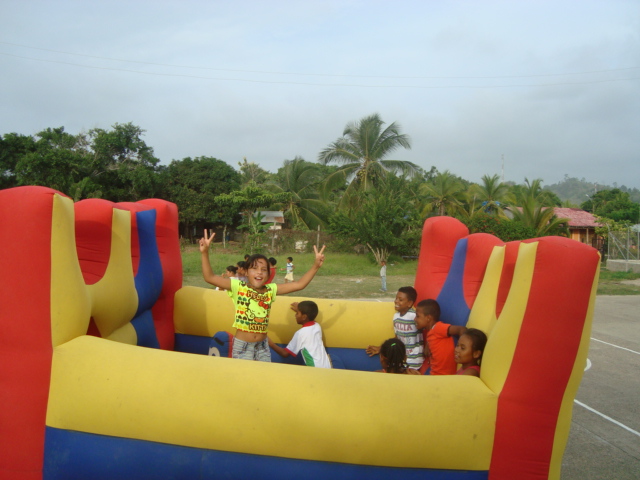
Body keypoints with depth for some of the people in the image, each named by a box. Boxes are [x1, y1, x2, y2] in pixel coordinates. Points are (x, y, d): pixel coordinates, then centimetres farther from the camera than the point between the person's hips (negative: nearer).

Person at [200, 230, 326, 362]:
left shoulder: (270, 290, 0)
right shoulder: (238, 287, -8)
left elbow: (299, 284, -1)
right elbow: (209, 277, -15)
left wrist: (316, 266, -9)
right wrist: (204, 253, -26)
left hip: (262, 346, 4)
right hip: (242, 346, -3)